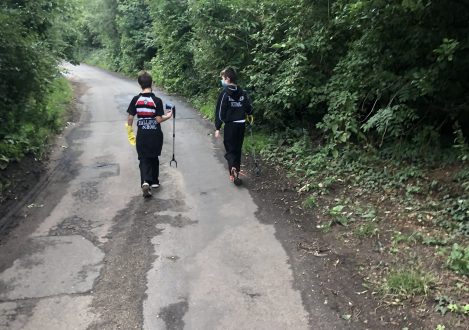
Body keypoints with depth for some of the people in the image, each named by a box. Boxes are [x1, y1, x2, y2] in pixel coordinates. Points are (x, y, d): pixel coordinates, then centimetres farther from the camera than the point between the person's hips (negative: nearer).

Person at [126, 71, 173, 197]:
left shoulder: (135, 99, -4)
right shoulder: (157, 101, -11)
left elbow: (130, 118, -1)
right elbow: (158, 120, -13)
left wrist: (129, 132, 13)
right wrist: (168, 116, 6)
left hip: (141, 135, 1)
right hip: (155, 135, -1)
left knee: (144, 159, 6)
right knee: (154, 157, 19)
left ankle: (145, 182, -15)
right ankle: (154, 181, 31)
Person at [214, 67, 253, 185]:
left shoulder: (225, 93, -10)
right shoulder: (242, 92, 4)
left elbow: (220, 112, -12)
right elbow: (249, 109, 4)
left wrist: (217, 128, -9)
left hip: (230, 125, -4)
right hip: (241, 124, 4)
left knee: (230, 149, 5)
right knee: (238, 149, 15)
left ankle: (233, 168, -20)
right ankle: (236, 172, 20)